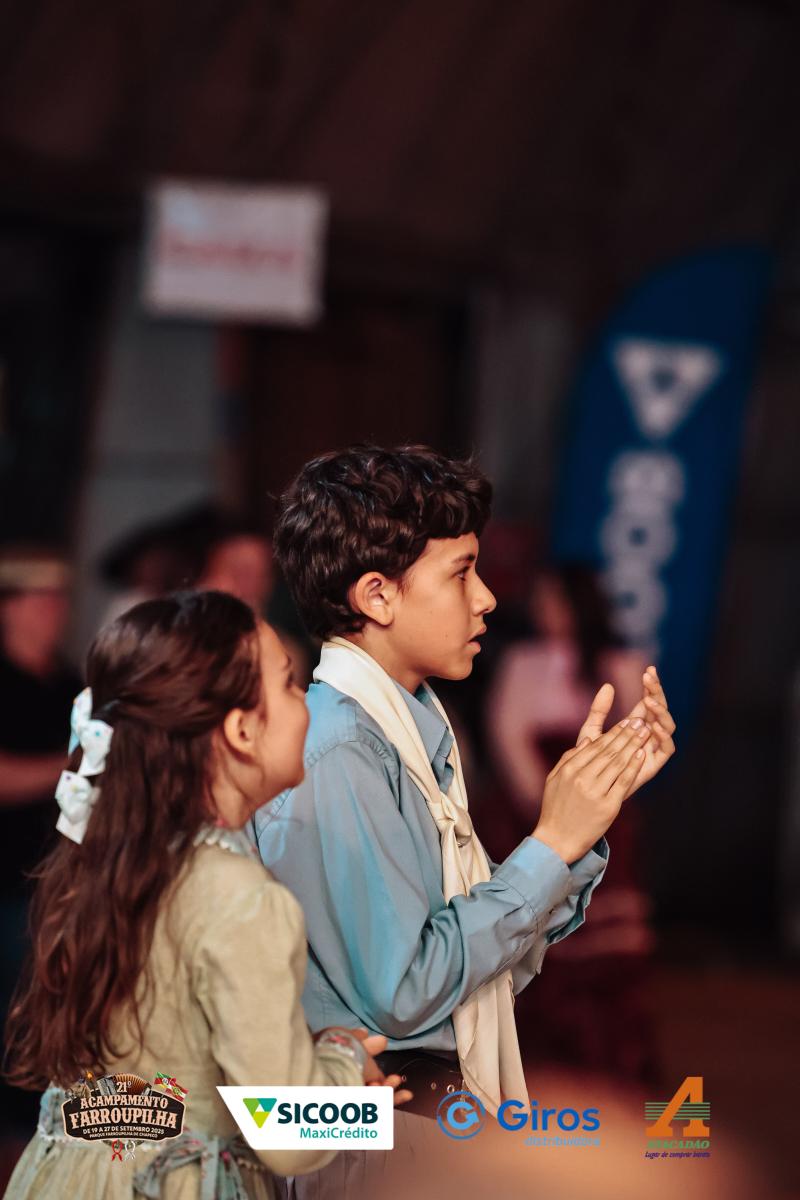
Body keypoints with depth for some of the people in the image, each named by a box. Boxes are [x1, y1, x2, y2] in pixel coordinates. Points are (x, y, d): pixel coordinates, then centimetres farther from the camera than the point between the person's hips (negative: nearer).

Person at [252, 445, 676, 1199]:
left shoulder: (418, 735, 7)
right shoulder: (334, 755, -19)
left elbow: (504, 957, 8)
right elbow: (402, 990, -22)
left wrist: (600, 793, 3)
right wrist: (552, 845, -17)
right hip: (381, 1132, -8)